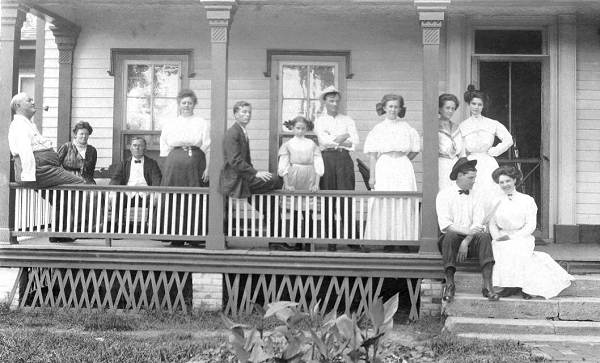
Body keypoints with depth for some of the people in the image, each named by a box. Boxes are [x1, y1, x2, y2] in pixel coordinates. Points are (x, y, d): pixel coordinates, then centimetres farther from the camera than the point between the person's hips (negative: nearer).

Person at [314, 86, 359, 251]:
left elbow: (355, 142, 3)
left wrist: (334, 140, -2)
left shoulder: (347, 120, 16)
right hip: (327, 159, -1)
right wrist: (344, 137, 1)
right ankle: (331, 240, 1)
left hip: (344, 159, 1)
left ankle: (350, 237, -5)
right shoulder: (319, 120, 13)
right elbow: (324, 140, -5)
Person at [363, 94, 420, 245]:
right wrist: (372, 176, -3)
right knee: (382, 205, -4)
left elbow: (415, 150, 15)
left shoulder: (406, 128, 8)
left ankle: (402, 237, 3)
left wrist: (402, 161, 5)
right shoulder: (378, 129, 5)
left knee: (402, 204, -3)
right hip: (383, 169, -1)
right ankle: (381, 238, 1)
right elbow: (372, 154, 2)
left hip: (403, 169, 1)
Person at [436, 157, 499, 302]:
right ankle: (449, 285, -30)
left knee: (484, 236, -28)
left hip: (470, 241, 3)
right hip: (451, 239, -3)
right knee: (451, 235, -35)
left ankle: (487, 286, -34)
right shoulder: (444, 194, 1)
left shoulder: (475, 196, 12)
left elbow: (478, 224, 1)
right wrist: (466, 231, -25)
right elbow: (445, 225, -10)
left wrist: (466, 242, -16)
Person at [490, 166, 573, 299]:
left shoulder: (527, 200, 7)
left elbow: (530, 226, -2)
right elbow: (492, 224, 10)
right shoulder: (497, 202, 16)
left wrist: (512, 237, -15)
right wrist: (497, 237, -12)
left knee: (515, 249, -35)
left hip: (522, 238, -2)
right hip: (501, 241, 2)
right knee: (500, 249, -33)